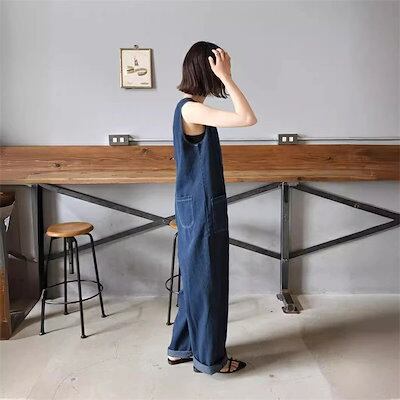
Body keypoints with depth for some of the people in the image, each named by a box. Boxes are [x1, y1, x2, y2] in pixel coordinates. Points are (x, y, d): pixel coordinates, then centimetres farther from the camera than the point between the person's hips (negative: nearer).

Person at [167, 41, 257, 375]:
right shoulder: (191, 109, -19)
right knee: (207, 281, 4)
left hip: (197, 205, 10)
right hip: (201, 208, -10)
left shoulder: (191, 107, 11)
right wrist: (226, 78, -22)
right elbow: (248, 119, -28)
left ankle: (182, 347, 35)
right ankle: (209, 358, 23)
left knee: (196, 279, 20)